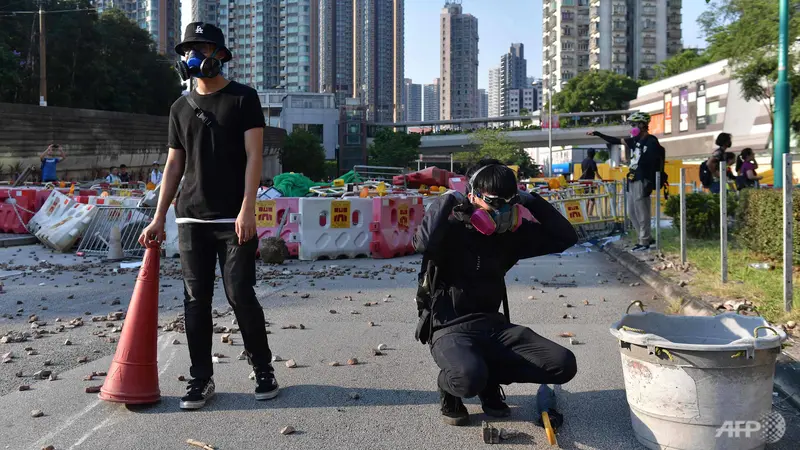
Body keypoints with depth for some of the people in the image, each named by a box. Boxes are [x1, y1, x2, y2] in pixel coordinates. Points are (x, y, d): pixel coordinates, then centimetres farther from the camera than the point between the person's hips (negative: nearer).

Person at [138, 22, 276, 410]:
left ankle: (263, 370, 14)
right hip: (191, 219, 4)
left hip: (234, 219, -4)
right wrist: (159, 218, 10)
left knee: (240, 296, -4)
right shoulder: (181, 107, 15)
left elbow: (254, 156, -6)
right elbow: (174, 165, 16)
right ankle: (201, 378, 14)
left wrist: (247, 208, -17)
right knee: (196, 300, 5)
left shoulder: (243, 98, 2)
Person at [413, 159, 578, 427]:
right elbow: (424, 244, -35)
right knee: (469, 377, -39)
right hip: (450, 329, -6)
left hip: (493, 324, 6)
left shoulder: (511, 233, 6)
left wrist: (531, 202, -1)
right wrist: (447, 202, -21)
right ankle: (450, 386, 2)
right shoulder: (451, 231, -11)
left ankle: (489, 377, 12)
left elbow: (565, 237, 8)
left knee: (563, 365, -11)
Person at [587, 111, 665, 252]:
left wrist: (650, 183, -18)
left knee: (642, 213, -4)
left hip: (642, 181, -9)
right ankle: (646, 238, 22)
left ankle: (644, 242, 3)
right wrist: (598, 134, 14)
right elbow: (616, 141, 18)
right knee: (631, 212, 13)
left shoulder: (652, 142, -10)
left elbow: (656, 163, -13)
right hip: (632, 181, 9)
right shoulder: (635, 140, 14)